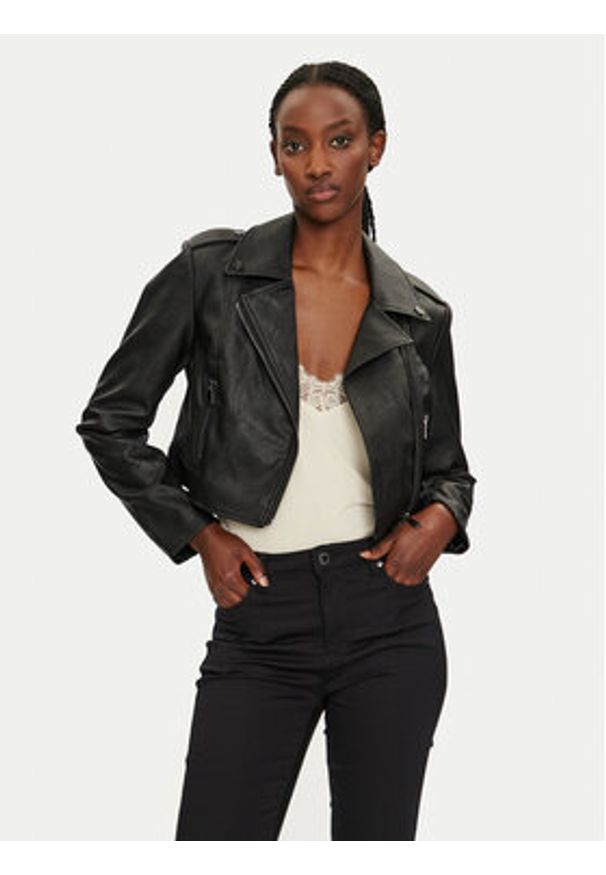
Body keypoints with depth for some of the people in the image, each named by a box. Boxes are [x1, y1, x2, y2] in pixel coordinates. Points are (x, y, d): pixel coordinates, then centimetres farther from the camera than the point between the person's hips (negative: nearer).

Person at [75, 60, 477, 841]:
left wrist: (439, 518, -5)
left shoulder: (418, 314, 5)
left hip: (387, 616, 2)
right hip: (260, 623, -1)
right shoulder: (212, 272, -2)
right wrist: (198, 535, -3)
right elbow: (111, 421, 4)